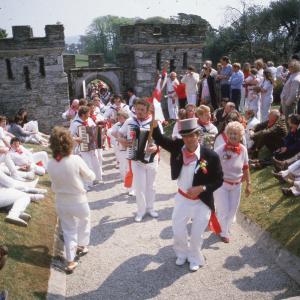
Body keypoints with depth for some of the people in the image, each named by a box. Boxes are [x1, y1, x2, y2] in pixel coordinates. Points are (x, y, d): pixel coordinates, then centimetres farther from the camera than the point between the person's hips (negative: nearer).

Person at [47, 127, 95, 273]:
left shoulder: (50, 164, -12)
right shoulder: (76, 160, -23)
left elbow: (53, 185, -1)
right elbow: (91, 176, -9)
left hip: (61, 203, 3)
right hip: (78, 201, -2)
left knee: (68, 231, 17)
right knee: (84, 221, 28)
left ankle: (70, 261, 19)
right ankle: (82, 245, 44)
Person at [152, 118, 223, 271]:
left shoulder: (211, 156, -22)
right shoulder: (177, 146, -12)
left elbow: (218, 180, -12)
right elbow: (159, 138, -13)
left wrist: (201, 188, -25)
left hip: (202, 201, -3)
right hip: (182, 198, 3)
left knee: (196, 234, 14)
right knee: (177, 230, 17)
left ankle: (195, 258, 42)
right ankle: (182, 253, 47)